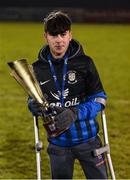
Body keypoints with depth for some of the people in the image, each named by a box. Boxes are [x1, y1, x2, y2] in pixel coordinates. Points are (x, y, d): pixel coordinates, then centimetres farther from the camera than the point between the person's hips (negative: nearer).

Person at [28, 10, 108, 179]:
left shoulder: (84, 62, -8)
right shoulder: (38, 68, -2)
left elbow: (100, 99, -6)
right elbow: (32, 99, 11)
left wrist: (75, 113, -22)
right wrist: (34, 105, -14)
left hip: (87, 139, -2)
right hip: (58, 143, 2)